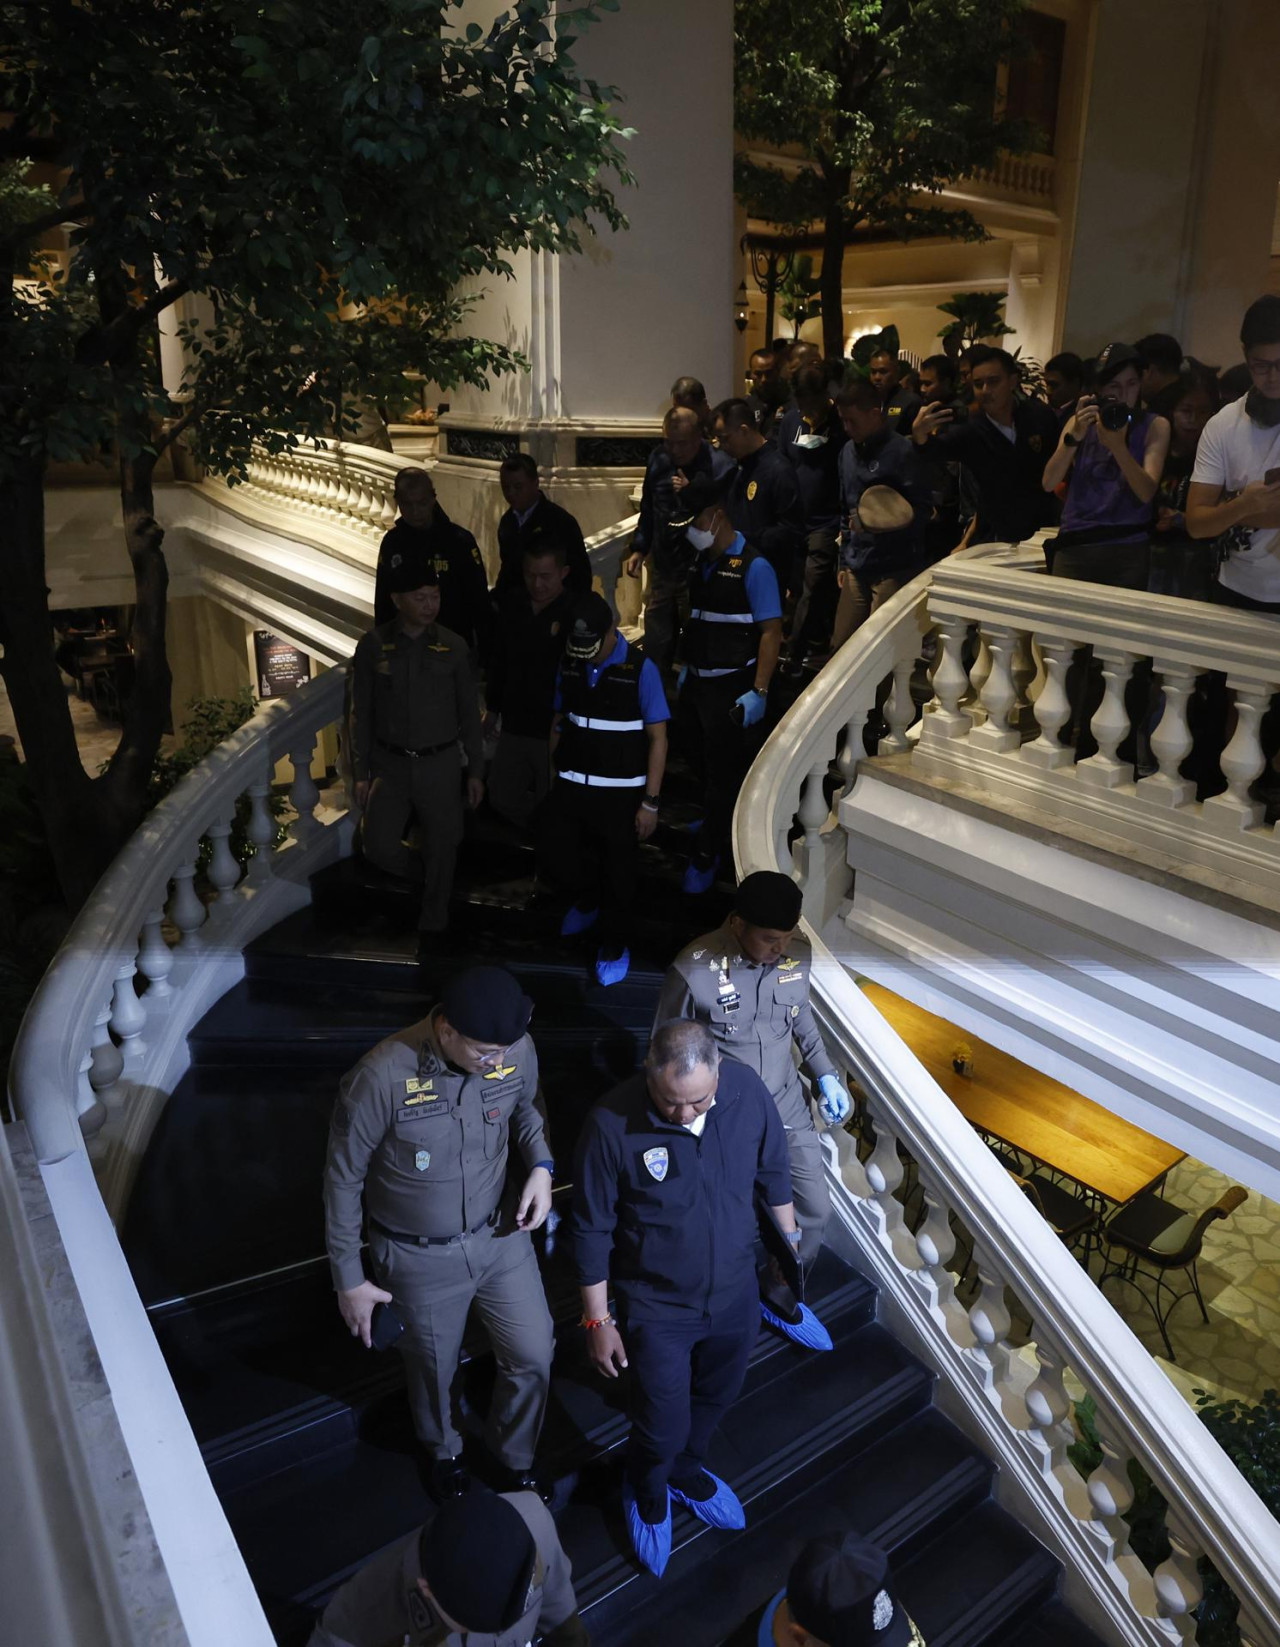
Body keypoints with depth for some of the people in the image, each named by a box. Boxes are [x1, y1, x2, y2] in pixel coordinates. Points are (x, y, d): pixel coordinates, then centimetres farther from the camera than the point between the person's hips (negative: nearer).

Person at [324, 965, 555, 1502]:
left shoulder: (517, 1049, -21)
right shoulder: (382, 1077, -32)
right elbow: (344, 1180, -16)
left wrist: (541, 1165, -15)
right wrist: (348, 1279, -8)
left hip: (500, 1234, 3)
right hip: (419, 1257, -3)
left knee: (532, 1357, 14)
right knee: (435, 1369, 23)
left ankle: (514, 1455, 47)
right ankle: (444, 1451, 57)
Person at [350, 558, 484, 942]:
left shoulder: (453, 645, -5)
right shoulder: (373, 645, -6)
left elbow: (469, 712, 2)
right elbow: (361, 714, 1)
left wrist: (475, 770, 1)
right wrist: (360, 773, 0)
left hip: (441, 765, 0)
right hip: (390, 764, 0)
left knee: (441, 849, 7)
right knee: (379, 847, -6)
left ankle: (433, 926, 29)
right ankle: (422, 880, 27)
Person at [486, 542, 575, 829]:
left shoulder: (578, 613, -15)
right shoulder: (513, 606, 4)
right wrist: (493, 709, 20)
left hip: (556, 731, -6)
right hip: (514, 726, 6)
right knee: (501, 799, 16)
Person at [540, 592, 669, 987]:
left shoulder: (640, 669, -14)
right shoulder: (569, 665, -1)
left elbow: (658, 738, -11)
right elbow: (558, 721, 10)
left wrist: (650, 803, -12)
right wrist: (553, 776, 11)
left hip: (620, 793, -4)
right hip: (570, 786, 4)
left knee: (618, 875, 10)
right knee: (552, 858, 5)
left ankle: (613, 948, 35)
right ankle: (587, 900, 40)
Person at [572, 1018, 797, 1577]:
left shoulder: (749, 1093, -21)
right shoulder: (612, 1125, -30)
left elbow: (772, 1171, 0)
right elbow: (593, 1230, -16)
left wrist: (789, 1236, 13)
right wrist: (598, 1320, -9)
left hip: (735, 1293, 4)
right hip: (657, 1306, -4)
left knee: (716, 1398, 26)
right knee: (663, 1426, 10)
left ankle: (686, 1471, 58)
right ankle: (646, 1494, 46)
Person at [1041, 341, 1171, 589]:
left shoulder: (1154, 426, 5)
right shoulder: (1080, 422, 11)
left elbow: (1147, 493, -9)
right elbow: (1048, 484, -3)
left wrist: (1118, 446, -22)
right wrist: (1074, 436, -16)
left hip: (1128, 550, -1)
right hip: (1074, 547, 1)